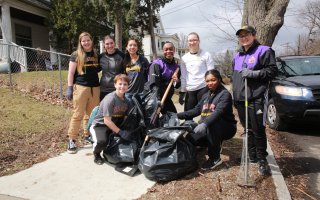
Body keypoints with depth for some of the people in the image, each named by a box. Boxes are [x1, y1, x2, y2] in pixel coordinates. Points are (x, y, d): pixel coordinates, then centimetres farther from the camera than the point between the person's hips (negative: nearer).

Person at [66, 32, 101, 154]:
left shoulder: (96, 55, 14)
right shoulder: (76, 55, 2)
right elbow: (71, 73, -1)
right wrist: (69, 88, -8)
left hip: (95, 87, 4)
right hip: (81, 87, -4)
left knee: (92, 114, 8)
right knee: (78, 115, -5)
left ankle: (88, 135, 22)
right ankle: (72, 140, 2)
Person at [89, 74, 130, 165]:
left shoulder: (126, 99, -3)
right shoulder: (110, 99, -24)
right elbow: (107, 121, -24)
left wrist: (126, 131, -13)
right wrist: (120, 132, -25)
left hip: (114, 125, 8)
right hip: (100, 124, -7)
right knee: (102, 142, -34)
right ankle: (96, 154, 4)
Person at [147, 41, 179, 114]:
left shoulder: (176, 66, 8)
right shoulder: (157, 63, -13)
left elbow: (177, 85, 14)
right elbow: (153, 84, -25)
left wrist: (177, 81, -12)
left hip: (167, 98, 7)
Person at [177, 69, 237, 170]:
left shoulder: (225, 94, -15)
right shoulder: (206, 95, 9)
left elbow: (218, 112, -32)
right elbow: (196, 110, 10)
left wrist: (204, 124, -48)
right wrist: (178, 115, -1)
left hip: (226, 128, -7)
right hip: (208, 128, 7)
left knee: (212, 125, -38)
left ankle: (215, 158, -21)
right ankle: (216, 142, 17)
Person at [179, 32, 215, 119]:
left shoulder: (206, 55, 2)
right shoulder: (184, 58, 11)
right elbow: (183, 76, 12)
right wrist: (182, 92, 9)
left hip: (204, 88, -3)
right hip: (190, 91, 4)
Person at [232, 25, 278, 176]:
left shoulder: (263, 51, -2)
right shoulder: (237, 56, 19)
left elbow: (272, 70, -10)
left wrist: (252, 73, -19)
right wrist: (235, 96, 21)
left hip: (256, 99, -6)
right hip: (240, 99, 7)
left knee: (258, 130, -4)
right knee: (248, 130, 14)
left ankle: (262, 160, 10)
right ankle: (252, 156, 26)